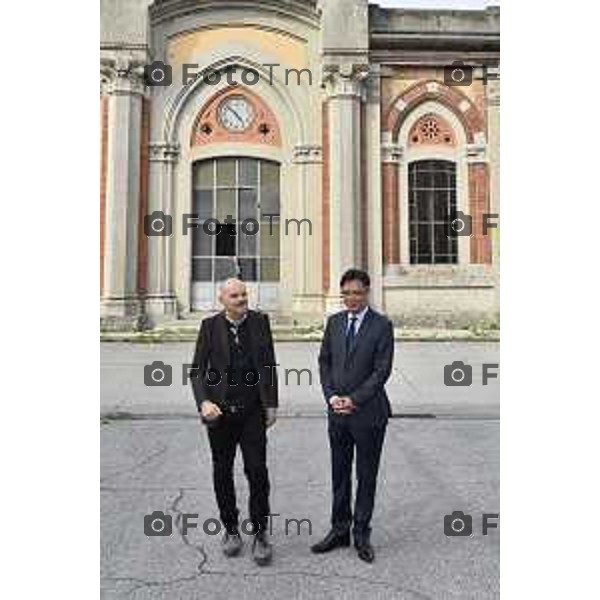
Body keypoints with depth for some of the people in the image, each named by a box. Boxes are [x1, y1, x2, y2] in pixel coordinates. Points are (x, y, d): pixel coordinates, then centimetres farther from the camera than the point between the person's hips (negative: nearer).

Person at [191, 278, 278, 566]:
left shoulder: (260, 321, 1)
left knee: (257, 471, -1)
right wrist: (203, 402, -19)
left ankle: (260, 533, 16)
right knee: (222, 473, 12)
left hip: (252, 412, 0)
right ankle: (230, 529, 31)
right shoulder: (210, 326, -3)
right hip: (220, 412, 0)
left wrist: (272, 404, 3)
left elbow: (269, 364, 5)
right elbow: (198, 370, -3)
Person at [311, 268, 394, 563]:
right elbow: (324, 361, 9)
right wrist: (331, 396, -5)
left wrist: (354, 400, -15)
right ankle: (339, 530, 27)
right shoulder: (334, 322, 7)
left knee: (366, 477, 9)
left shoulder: (381, 325, -7)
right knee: (339, 475, 13)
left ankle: (361, 535, 24)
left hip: (368, 412, -4)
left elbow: (382, 370, -11)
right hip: (338, 412, 4)